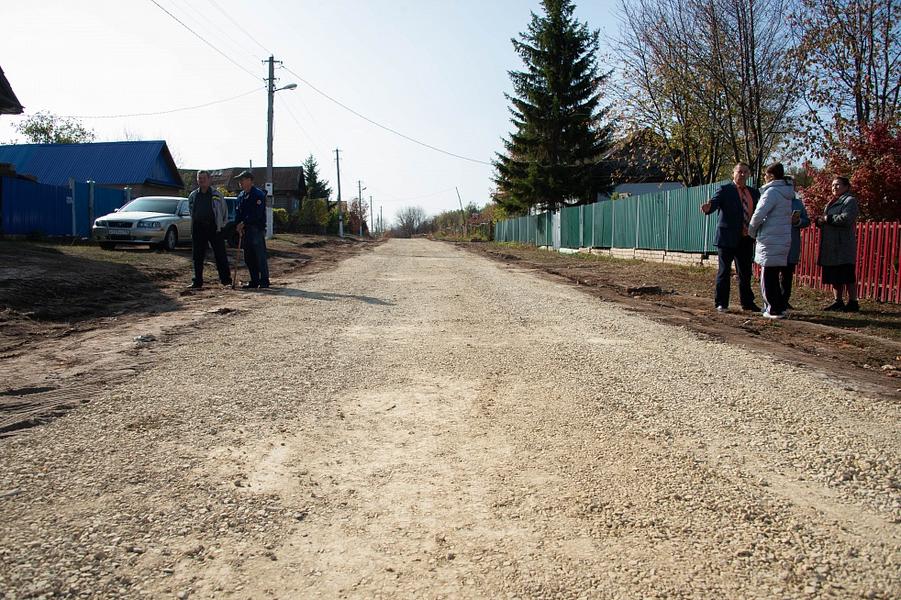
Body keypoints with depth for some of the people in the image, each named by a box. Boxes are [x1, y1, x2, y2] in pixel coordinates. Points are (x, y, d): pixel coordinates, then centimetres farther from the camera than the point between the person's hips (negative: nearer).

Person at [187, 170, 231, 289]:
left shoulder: (216, 195, 4)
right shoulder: (193, 196, 12)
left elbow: (224, 209, 10)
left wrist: (222, 224, 7)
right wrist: (196, 221, 16)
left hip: (214, 228, -3)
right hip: (198, 229, 3)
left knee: (220, 254, -3)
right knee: (197, 256, 5)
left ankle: (226, 279, 2)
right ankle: (197, 281, 11)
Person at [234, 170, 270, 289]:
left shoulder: (259, 194, -9)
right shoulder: (241, 196, 16)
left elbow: (256, 214, -17)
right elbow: (237, 212, 14)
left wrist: (244, 223, -16)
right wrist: (238, 225, -2)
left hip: (257, 229, -8)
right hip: (245, 230, 8)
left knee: (260, 256, -6)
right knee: (248, 257, 10)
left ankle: (264, 281, -1)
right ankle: (254, 281, 17)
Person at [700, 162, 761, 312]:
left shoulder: (754, 193, 13)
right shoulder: (725, 190, -3)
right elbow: (714, 203, -19)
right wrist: (707, 207, -42)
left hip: (746, 240, 5)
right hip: (728, 238, -5)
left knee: (745, 272, 12)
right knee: (724, 271, 1)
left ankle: (747, 302, 22)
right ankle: (721, 303, 8)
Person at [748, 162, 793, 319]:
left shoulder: (772, 192, -14)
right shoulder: (785, 193, 15)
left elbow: (758, 215, -17)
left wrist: (751, 231, 0)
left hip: (770, 241, -9)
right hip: (783, 240, 9)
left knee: (768, 276, -2)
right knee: (774, 276, 16)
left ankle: (774, 310, 0)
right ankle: (779, 307, 20)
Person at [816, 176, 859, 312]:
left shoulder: (850, 201, -4)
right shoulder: (832, 202, 23)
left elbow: (846, 219, -19)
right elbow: (825, 220, 24)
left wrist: (828, 218, -11)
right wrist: (820, 220, 1)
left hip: (844, 247, -8)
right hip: (831, 247, 8)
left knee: (847, 276, -5)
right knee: (834, 277, 10)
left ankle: (853, 302, 0)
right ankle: (838, 302, 17)